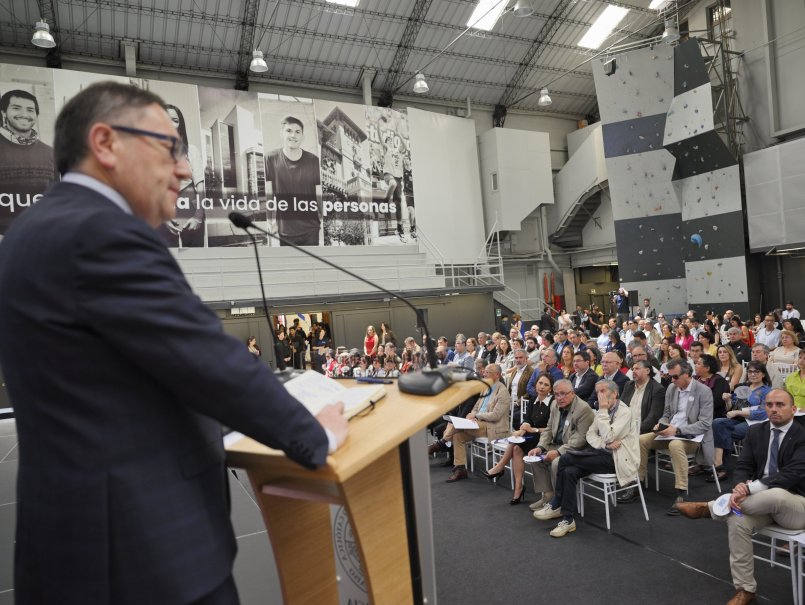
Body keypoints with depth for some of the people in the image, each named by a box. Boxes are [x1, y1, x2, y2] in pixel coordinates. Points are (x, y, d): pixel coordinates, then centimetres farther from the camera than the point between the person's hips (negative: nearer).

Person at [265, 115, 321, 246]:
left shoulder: (314, 160, 1)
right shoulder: (271, 159, -2)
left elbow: (320, 195, 5)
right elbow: (268, 195, 0)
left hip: (311, 231, 1)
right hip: (284, 232, -1)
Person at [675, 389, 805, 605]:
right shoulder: (755, 431, 7)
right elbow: (743, 466, 4)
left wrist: (749, 487, -30)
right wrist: (740, 487, -21)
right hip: (761, 502, 4)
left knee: (775, 494, -39)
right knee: (737, 521, -27)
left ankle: (708, 508, -19)